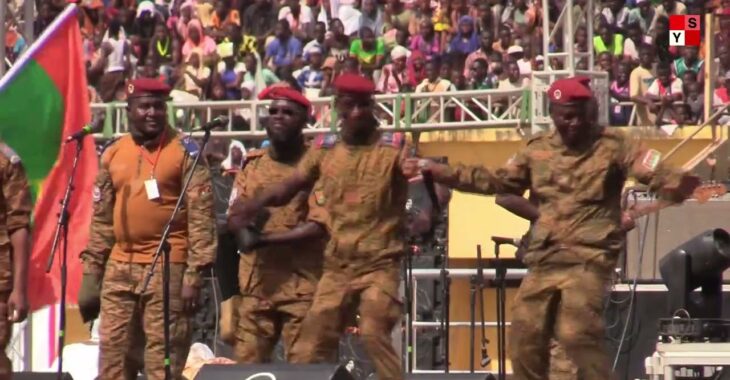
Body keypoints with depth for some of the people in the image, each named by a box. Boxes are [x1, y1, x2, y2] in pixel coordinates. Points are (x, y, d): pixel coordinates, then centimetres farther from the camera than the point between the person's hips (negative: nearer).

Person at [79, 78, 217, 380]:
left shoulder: (184, 151, -1)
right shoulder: (113, 154, 13)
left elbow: (201, 215, -6)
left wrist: (195, 272, -13)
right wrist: (90, 273, 13)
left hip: (168, 268, -5)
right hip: (119, 269, 5)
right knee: (113, 355, 4)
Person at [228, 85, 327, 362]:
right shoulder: (251, 164, 14)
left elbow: (318, 227, -10)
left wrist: (264, 240, -17)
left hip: (302, 287, -4)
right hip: (255, 286, 4)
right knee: (247, 365, 0)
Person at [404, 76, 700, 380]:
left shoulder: (613, 146, -2)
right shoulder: (538, 150, 12)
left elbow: (655, 173, -13)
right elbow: (498, 182, 20)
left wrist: (684, 184, -36)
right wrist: (437, 172, 17)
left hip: (589, 260, -6)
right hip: (544, 261, 6)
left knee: (578, 335, -22)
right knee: (525, 338, 7)